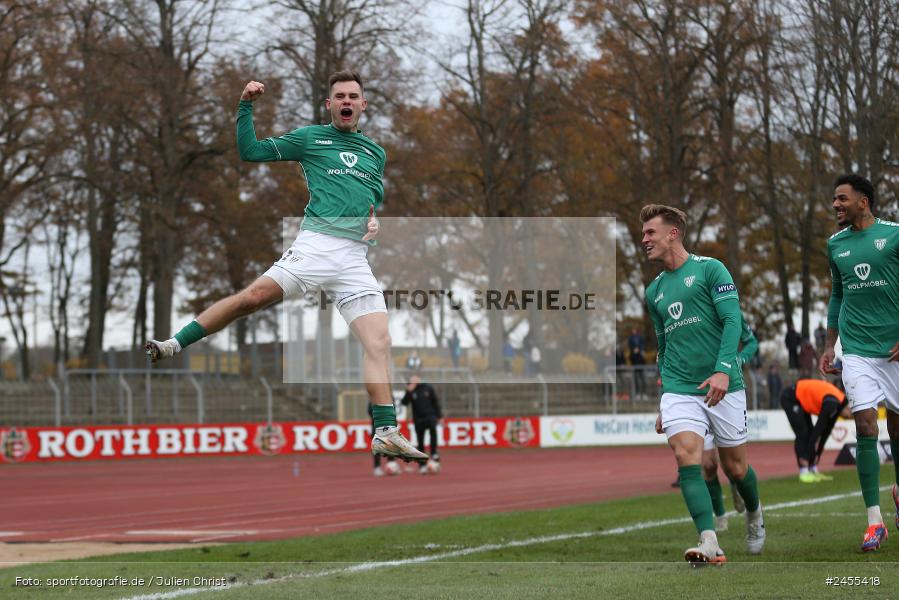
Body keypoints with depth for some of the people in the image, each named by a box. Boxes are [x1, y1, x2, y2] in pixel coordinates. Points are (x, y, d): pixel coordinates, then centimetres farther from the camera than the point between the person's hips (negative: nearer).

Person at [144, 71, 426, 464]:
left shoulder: (376, 154, 23)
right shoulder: (309, 138, 13)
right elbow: (249, 151, 9)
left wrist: (375, 222, 12)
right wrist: (246, 106, 0)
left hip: (356, 258, 3)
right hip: (315, 244, -3)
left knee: (379, 341, -8)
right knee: (254, 295, -24)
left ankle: (387, 434, -7)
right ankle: (172, 345, -22)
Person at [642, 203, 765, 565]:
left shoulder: (709, 269, -4)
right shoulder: (655, 291, 15)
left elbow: (732, 320, -12)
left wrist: (723, 370, -25)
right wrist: (664, 401, 24)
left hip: (724, 387, -4)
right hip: (679, 389, 4)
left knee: (735, 467, 7)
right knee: (686, 457, -19)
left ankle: (754, 515, 39)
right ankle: (709, 542, -26)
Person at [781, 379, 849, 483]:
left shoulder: (837, 404, 0)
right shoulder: (831, 403, -28)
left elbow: (827, 431, 8)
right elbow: (819, 427, -26)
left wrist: (818, 450, 10)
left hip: (800, 401, 10)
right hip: (790, 399, -10)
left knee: (810, 434, 5)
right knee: (802, 434, -14)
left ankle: (813, 471, 4)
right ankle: (804, 473, -16)